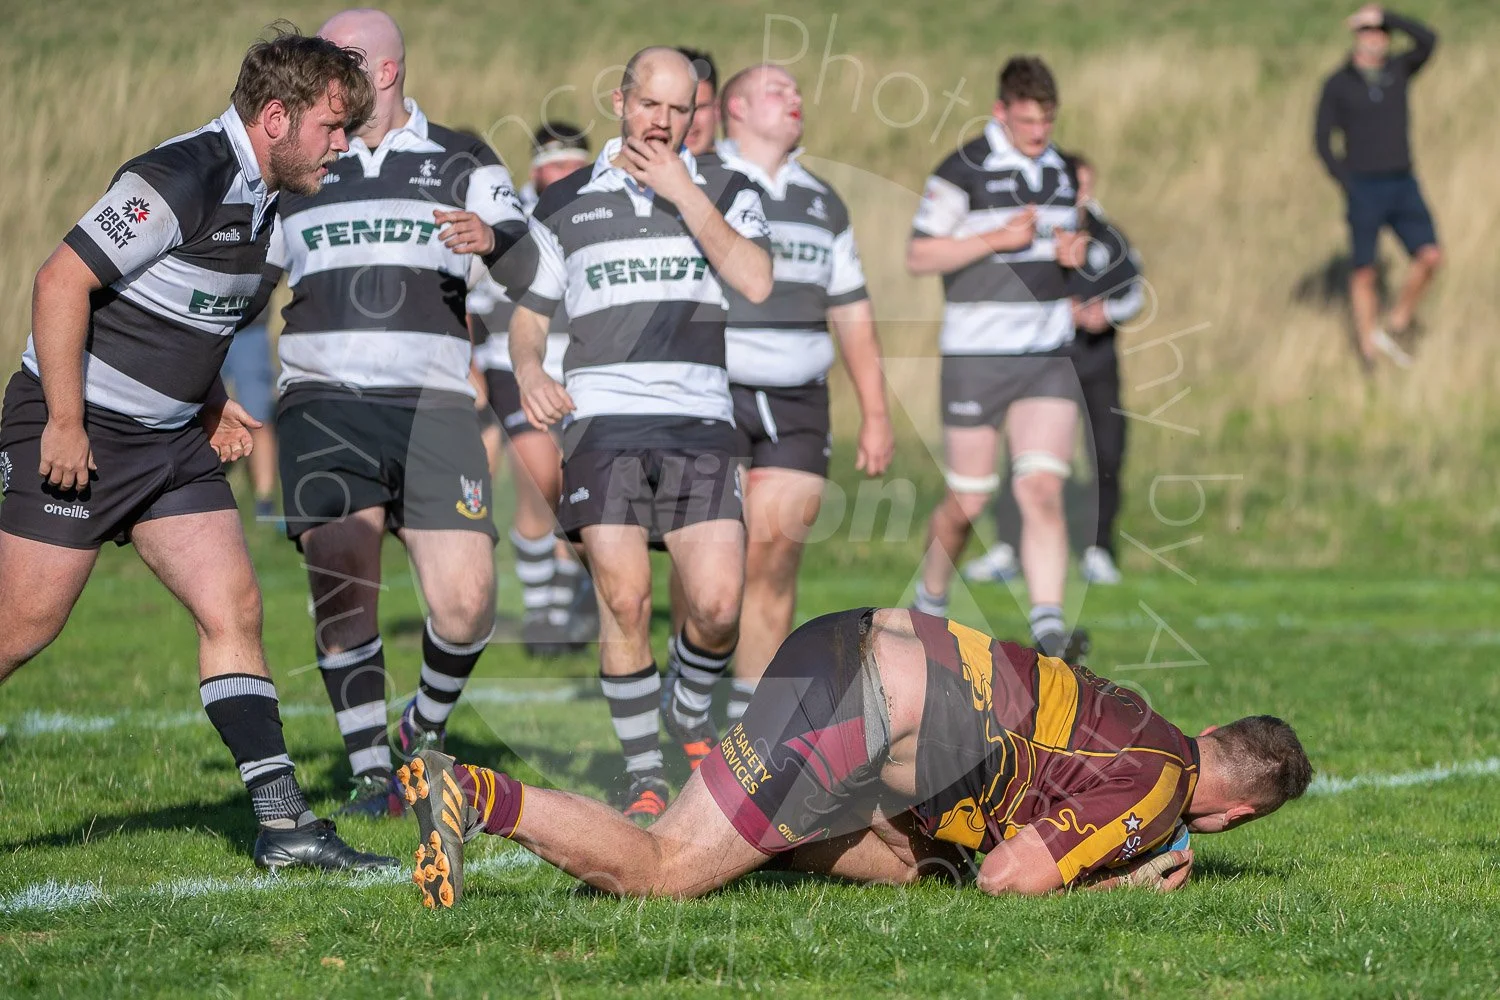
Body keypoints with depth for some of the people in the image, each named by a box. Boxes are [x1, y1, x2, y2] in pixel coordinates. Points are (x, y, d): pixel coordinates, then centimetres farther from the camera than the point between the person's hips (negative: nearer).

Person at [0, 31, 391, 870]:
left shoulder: (262, 200, 9)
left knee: (234, 608, 0)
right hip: (77, 430, -9)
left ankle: (284, 823, -1)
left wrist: (211, 403, 12)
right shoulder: (180, 179, -20)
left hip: (172, 438, 9)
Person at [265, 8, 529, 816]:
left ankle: (426, 729, 20)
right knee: (341, 589, -12)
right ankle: (370, 773, 0)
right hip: (323, 405, 1)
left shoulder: (461, 163, 11)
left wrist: (491, 237, -25)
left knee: (464, 602, -8)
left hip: (431, 406, 0)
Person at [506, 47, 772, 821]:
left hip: (699, 423, 0)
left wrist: (683, 193, -8)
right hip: (601, 419, 0)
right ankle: (642, 775, -1)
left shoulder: (724, 193, 11)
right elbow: (528, 314, 19)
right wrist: (529, 371, -3)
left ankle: (692, 714, 22)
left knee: (718, 605, -10)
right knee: (624, 601, -13)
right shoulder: (565, 205, 14)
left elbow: (755, 282, -7)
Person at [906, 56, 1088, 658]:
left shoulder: (1060, 169, 10)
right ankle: (930, 603, 29)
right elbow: (919, 256, -9)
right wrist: (998, 238, -19)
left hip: (1048, 358, 4)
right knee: (967, 503, 3)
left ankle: (1049, 629, -19)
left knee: (1042, 490, -11)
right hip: (977, 356, -4)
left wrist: (1072, 251, 1)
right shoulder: (962, 172, -9)